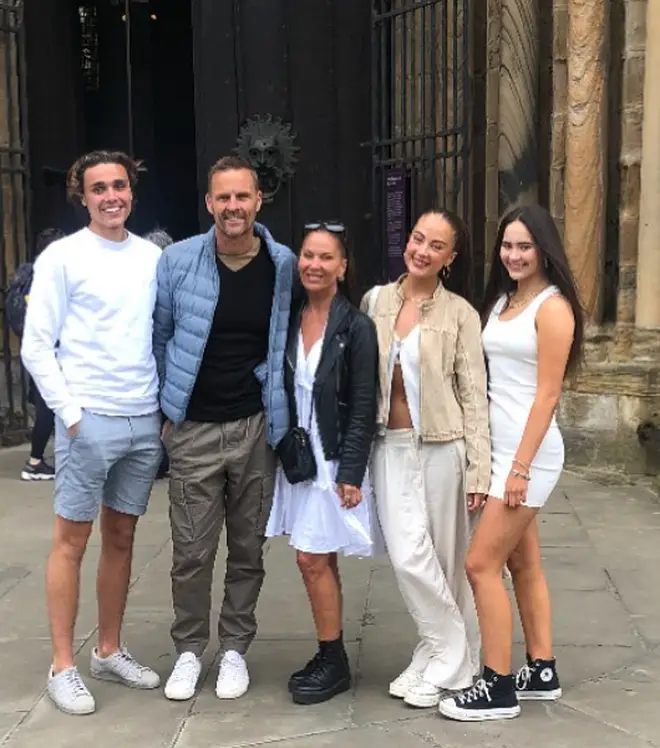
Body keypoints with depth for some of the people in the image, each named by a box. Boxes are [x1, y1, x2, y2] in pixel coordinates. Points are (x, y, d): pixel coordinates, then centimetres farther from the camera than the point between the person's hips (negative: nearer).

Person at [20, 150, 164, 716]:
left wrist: (169, 406, 6)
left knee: (122, 537, 13)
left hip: (146, 421, 5)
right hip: (89, 420, -4)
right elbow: (36, 346, -6)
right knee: (72, 541, 2)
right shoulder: (62, 257, -4)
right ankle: (63, 666, 12)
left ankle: (110, 651, 26)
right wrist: (70, 411, -11)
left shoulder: (153, 257, 8)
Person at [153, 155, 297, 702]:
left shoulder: (284, 266, -2)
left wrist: (281, 411, 6)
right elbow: (159, 336, 7)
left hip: (257, 427, 1)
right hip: (193, 429, -1)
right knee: (192, 550, 4)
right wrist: (166, 405, 6)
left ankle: (235, 648, 26)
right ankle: (189, 649, 23)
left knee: (248, 547, 10)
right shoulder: (178, 260, -4)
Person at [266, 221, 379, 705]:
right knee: (318, 561, 12)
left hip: (334, 460, -5)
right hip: (296, 456, 5)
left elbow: (363, 409, -12)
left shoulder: (356, 327, -10)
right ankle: (328, 657, 24)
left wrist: (350, 474, -15)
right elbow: (281, 393, 9)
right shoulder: (289, 320, 6)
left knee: (314, 560, -3)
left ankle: (335, 663, 13)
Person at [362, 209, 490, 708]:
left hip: (442, 447, -2)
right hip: (391, 447, 2)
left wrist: (479, 471, -7)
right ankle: (449, 657, 14)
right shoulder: (375, 301, 4)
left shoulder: (460, 313, -4)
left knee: (446, 560, 5)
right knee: (409, 556, -4)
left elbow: (474, 395, -4)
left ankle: (445, 660, 21)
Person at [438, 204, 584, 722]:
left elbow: (547, 394, -15)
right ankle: (542, 672, 25)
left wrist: (522, 467, -18)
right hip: (497, 448, 8)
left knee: (482, 564, -7)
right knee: (522, 562, 13)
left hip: (529, 451, -8)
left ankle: (498, 689, 3)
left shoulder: (552, 306, -11)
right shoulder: (501, 299, 12)